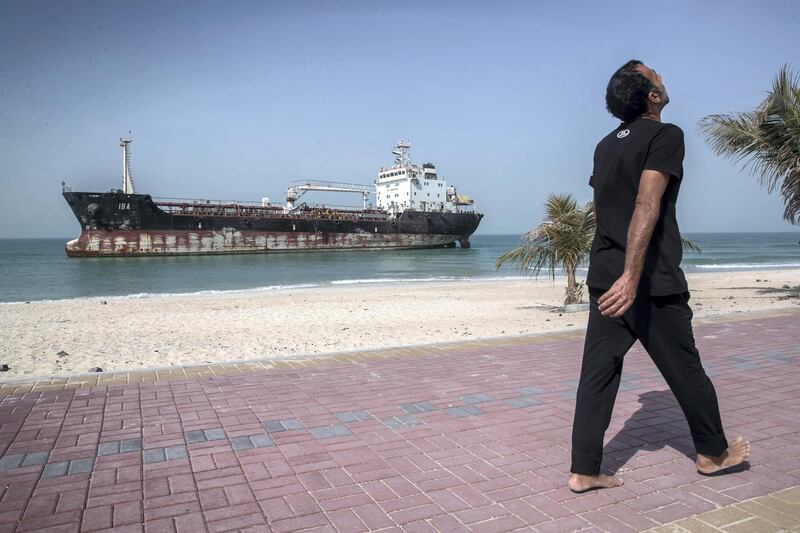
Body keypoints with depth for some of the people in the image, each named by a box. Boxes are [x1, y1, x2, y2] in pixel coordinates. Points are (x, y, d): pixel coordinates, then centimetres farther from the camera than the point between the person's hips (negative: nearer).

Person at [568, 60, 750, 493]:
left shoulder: (606, 144, 15)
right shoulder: (665, 136, -8)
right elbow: (647, 205, -22)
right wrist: (633, 275, -29)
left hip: (605, 277, 7)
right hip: (652, 281, -6)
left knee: (598, 372, 5)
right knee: (685, 369, 12)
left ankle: (584, 470, 8)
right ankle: (713, 452, 33)